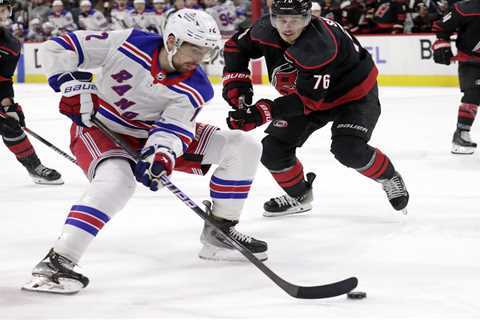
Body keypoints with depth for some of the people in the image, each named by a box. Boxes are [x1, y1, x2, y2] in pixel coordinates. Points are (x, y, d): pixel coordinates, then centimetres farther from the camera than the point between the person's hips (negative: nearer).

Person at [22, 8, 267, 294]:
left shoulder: (196, 88, -15)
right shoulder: (129, 43, -21)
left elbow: (172, 130, -25)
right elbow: (60, 47, -14)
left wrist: (160, 157, -45)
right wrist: (74, 85, -26)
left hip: (150, 137, 4)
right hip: (98, 128, -4)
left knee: (244, 148, -5)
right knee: (117, 180, -40)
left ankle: (219, 232, 7)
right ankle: (56, 262, -41)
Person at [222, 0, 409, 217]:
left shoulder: (319, 45, -38)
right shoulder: (266, 30, -18)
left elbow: (309, 99, -36)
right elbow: (236, 46, 2)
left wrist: (263, 112, -41)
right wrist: (236, 82, -12)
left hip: (353, 93, -7)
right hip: (305, 94, 7)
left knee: (348, 149, -27)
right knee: (272, 149, -2)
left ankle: (389, 177, 3)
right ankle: (299, 196, 23)